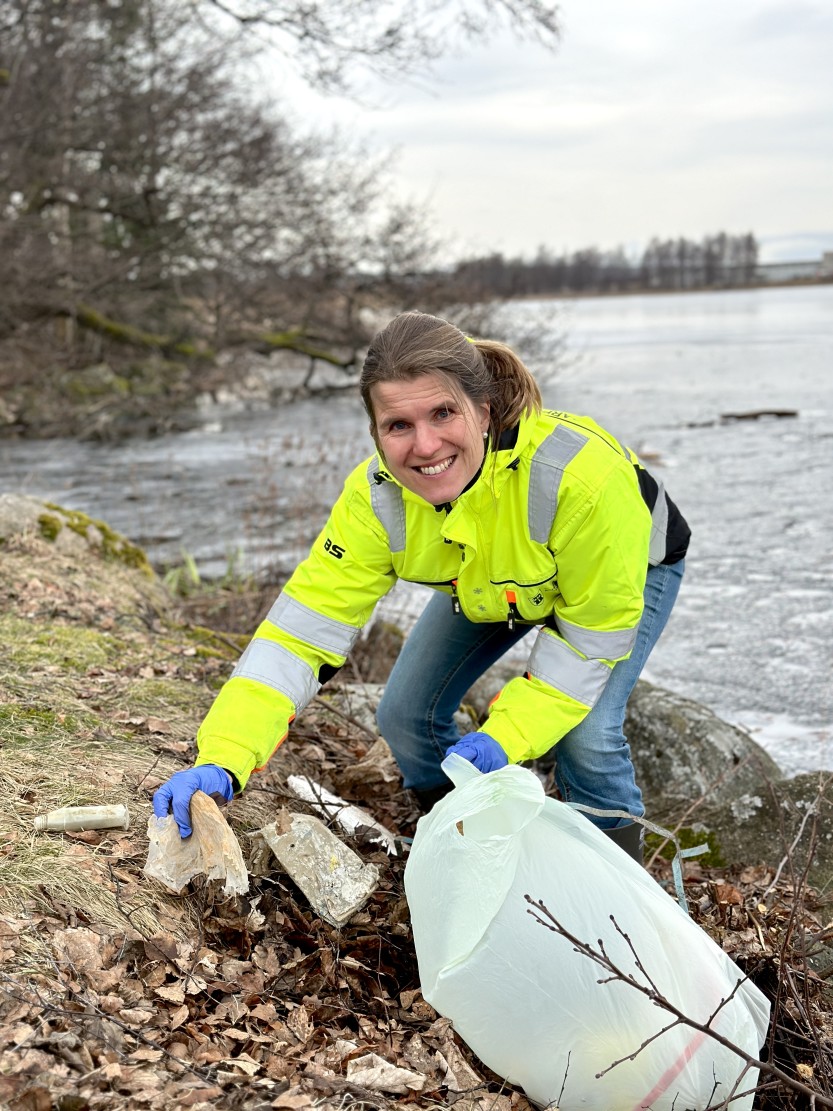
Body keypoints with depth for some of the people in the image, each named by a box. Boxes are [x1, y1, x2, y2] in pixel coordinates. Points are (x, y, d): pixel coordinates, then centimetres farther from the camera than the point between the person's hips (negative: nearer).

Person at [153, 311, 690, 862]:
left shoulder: (583, 475, -45)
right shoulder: (377, 499, -33)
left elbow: (596, 629, -31)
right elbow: (304, 629, -34)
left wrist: (510, 733, -36)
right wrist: (221, 762, -46)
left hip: (626, 571, -4)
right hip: (486, 584, 4)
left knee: (586, 735, -23)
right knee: (406, 715, -4)